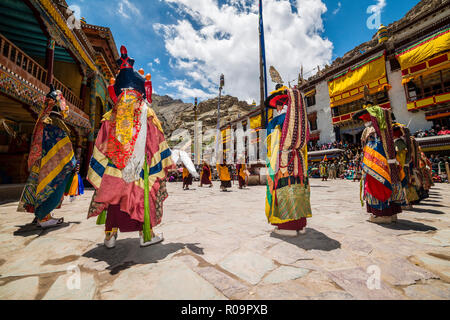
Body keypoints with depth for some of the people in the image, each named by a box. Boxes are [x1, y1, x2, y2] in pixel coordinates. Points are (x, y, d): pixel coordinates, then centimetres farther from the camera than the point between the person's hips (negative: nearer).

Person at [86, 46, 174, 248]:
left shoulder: (111, 117, 10)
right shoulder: (147, 115, 1)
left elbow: (102, 146, 12)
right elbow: (156, 141, -2)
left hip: (114, 162, 3)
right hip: (140, 160, -3)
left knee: (113, 189, 12)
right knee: (143, 191, 3)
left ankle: (110, 235, 20)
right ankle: (146, 234, 10)